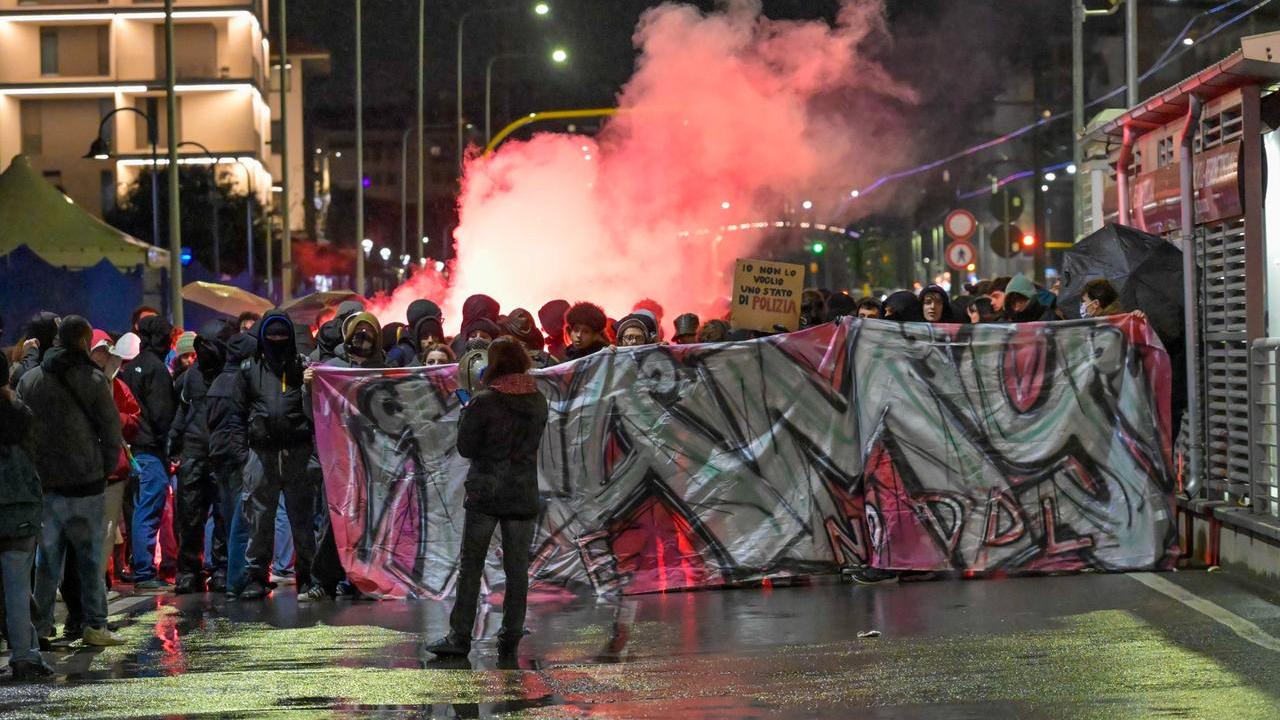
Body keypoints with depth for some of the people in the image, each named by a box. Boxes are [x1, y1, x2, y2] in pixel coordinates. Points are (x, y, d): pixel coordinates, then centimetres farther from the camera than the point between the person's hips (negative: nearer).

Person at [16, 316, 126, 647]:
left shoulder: (29, 380, 6)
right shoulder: (92, 380, -8)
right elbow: (112, 434, -7)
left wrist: (33, 471, 13)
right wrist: (105, 470, 7)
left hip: (41, 484, 4)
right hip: (84, 485, -4)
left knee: (46, 558, 10)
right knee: (91, 557, 4)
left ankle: (40, 627, 9)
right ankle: (95, 625, 6)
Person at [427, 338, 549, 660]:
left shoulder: (483, 403, -12)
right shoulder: (538, 401, 2)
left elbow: (465, 447, -8)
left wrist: (466, 413, 8)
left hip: (485, 493, -3)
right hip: (523, 495, 3)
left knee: (470, 567, 4)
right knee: (517, 569, 7)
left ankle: (459, 637, 3)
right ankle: (510, 640, 7)